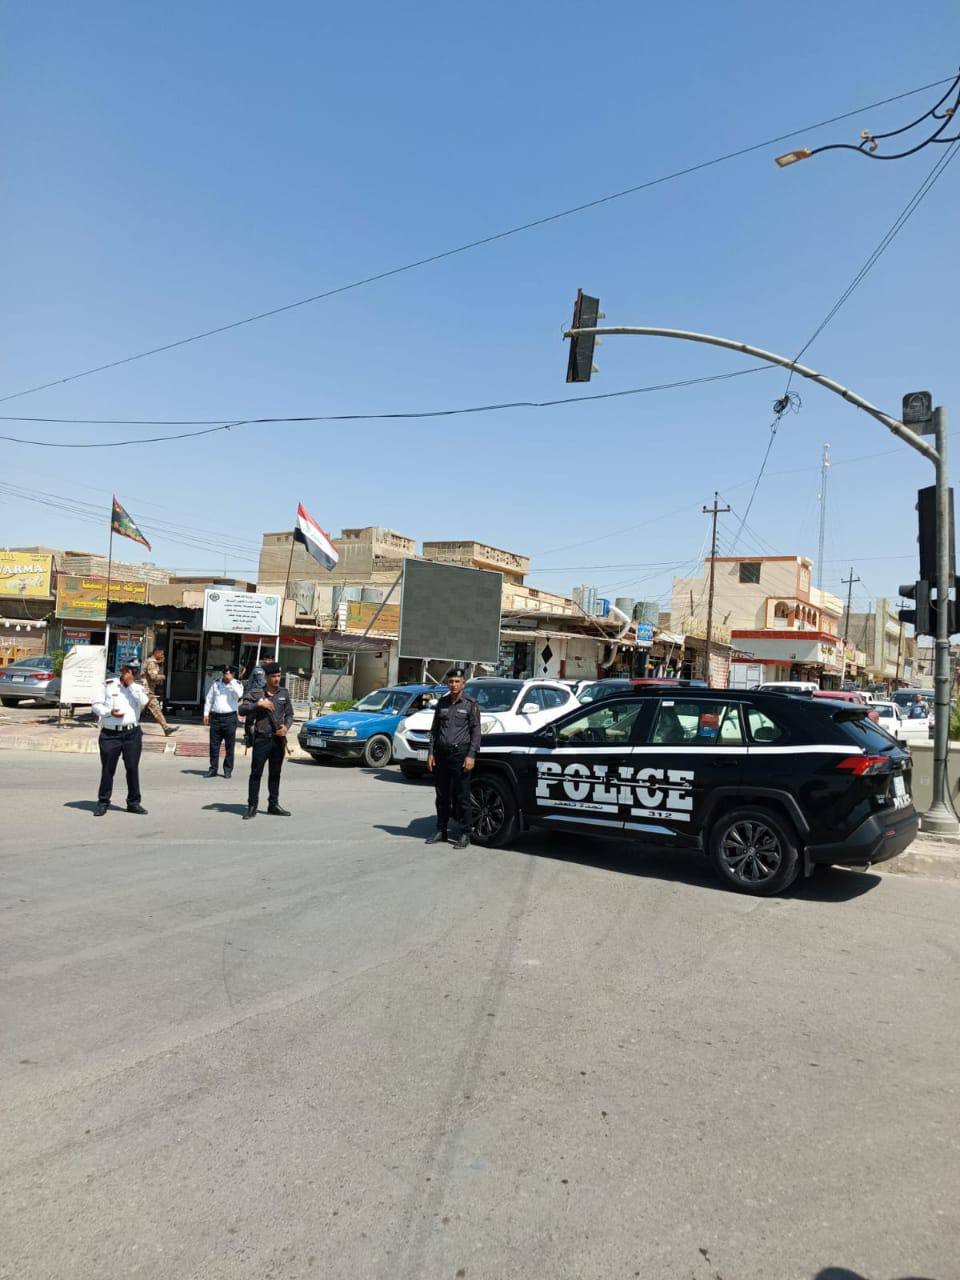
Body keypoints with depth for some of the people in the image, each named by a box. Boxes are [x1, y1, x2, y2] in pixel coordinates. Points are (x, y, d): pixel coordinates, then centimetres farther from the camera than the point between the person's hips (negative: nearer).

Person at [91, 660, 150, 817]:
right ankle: (103, 802, 15)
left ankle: (133, 802, 14)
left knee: (133, 768, 4)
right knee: (107, 769, 3)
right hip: (110, 734, -1)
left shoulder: (138, 688, 11)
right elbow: (96, 705, 5)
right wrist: (109, 712, -12)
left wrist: (131, 684, -9)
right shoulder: (109, 685, 7)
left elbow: (143, 702, -10)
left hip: (132, 733, 1)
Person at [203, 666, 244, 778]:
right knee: (214, 745, 7)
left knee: (229, 746, 2)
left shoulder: (237, 684, 0)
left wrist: (231, 681, -18)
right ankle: (213, 769, 15)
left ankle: (228, 770, 11)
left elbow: (239, 694, -22)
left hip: (230, 718, -3)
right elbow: (209, 699, 15)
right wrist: (206, 713, 9)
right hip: (215, 717, 3)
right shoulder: (216, 683, 9)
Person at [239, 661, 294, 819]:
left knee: (275, 774, 12)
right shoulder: (255, 693, -3)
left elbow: (289, 714, 15)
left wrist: (286, 726, -4)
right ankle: (252, 806, 5)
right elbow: (242, 710, -12)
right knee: (256, 773, -2)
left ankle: (273, 805, 22)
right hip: (262, 739, -4)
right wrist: (258, 704, -23)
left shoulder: (284, 693, 9)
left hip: (279, 739, 4)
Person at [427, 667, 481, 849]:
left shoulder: (470, 704, -1)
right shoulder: (442, 703, 12)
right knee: (442, 796, 11)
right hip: (441, 754, 5)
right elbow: (434, 729, 15)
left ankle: (464, 834, 5)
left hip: (460, 753, -5)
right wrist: (431, 752, 7)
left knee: (462, 797, -2)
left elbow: (476, 731, -4)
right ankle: (441, 831, 20)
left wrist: (471, 755, -12)